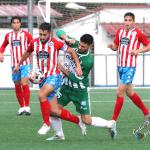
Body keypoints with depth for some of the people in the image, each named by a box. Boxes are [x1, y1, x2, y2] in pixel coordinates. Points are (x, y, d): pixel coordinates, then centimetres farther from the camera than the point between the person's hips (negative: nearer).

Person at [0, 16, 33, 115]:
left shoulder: (26, 34, -3)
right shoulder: (8, 36, 8)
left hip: (25, 63, -5)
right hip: (14, 64, 5)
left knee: (24, 83, -19)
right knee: (17, 86, 8)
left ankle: (27, 107, -17)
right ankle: (22, 107, 20)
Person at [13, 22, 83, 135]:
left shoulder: (55, 43, -10)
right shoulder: (35, 43, 4)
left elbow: (71, 51, -1)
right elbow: (27, 53, 25)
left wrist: (78, 66, -8)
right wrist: (18, 65, 35)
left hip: (54, 76, -5)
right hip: (42, 78, 5)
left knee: (41, 94, -32)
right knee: (54, 111, 4)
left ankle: (46, 124, -20)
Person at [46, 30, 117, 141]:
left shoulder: (88, 61, -25)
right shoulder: (74, 44, -9)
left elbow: (76, 78, -21)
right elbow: (60, 32, -4)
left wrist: (63, 69, -16)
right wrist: (67, 39, -24)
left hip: (80, 91, -6)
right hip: (66, 86, 6)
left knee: (87, 120, -3)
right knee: (53, 110, -5)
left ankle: (110, 125, 20)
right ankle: (59, 135, 16)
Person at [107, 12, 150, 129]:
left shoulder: (138, 33, -8)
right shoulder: (120, 32, 8)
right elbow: (116, 46, 17)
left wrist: (138, 51, -16)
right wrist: (112, 46, -6)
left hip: (130, 67, -7)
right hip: (120, 65, 7)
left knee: (120, 92, -11)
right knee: (130, 92, 16)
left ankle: (113, 120, -7)